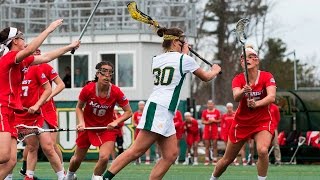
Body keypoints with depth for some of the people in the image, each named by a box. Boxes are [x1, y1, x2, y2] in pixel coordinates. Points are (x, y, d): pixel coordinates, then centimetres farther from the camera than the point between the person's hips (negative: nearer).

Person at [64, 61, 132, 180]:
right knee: (77, 159, 13)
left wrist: (116, 122, -24)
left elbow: (128, 112, -9)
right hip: (87, 126, 1)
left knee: (104, 157, -23)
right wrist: (81, 122, -17)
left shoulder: (116, 92, -20)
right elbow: (79, 107, -2)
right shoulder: (88, 89, -20)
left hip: (107, 128, -1)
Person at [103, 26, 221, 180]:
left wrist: (184, 53, 43)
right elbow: (206, 77, 16)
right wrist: (215, 71, 36)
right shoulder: (184, 59, -2)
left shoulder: (156, 60, 16)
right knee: (137, 150, -13)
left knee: (171, 155, 6)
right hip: (160, 110, -8)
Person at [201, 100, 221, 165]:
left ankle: (215, 159, -2)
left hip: (214, 130, -1)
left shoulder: (217, 112, 4)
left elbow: (220, 120, 5)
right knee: (207, 145, 1)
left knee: (214, 145, -3)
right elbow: (202, 121, 8)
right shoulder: (204, 112, 7)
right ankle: (207, 160, 3)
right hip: (207, 130, 1)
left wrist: (214, 120, -11)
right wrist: (207, 122, -10)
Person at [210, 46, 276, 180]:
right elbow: (236, 97, -29)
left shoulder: (267, 77, -13)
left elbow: (271, 97, -29)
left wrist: (256, 104, -46)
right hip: (241, 122, 2)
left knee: (262, 150, -30)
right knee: (227, 159, 9)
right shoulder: (238, 79, -9)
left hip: (263, 122, -2)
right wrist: (243, 91, -52)